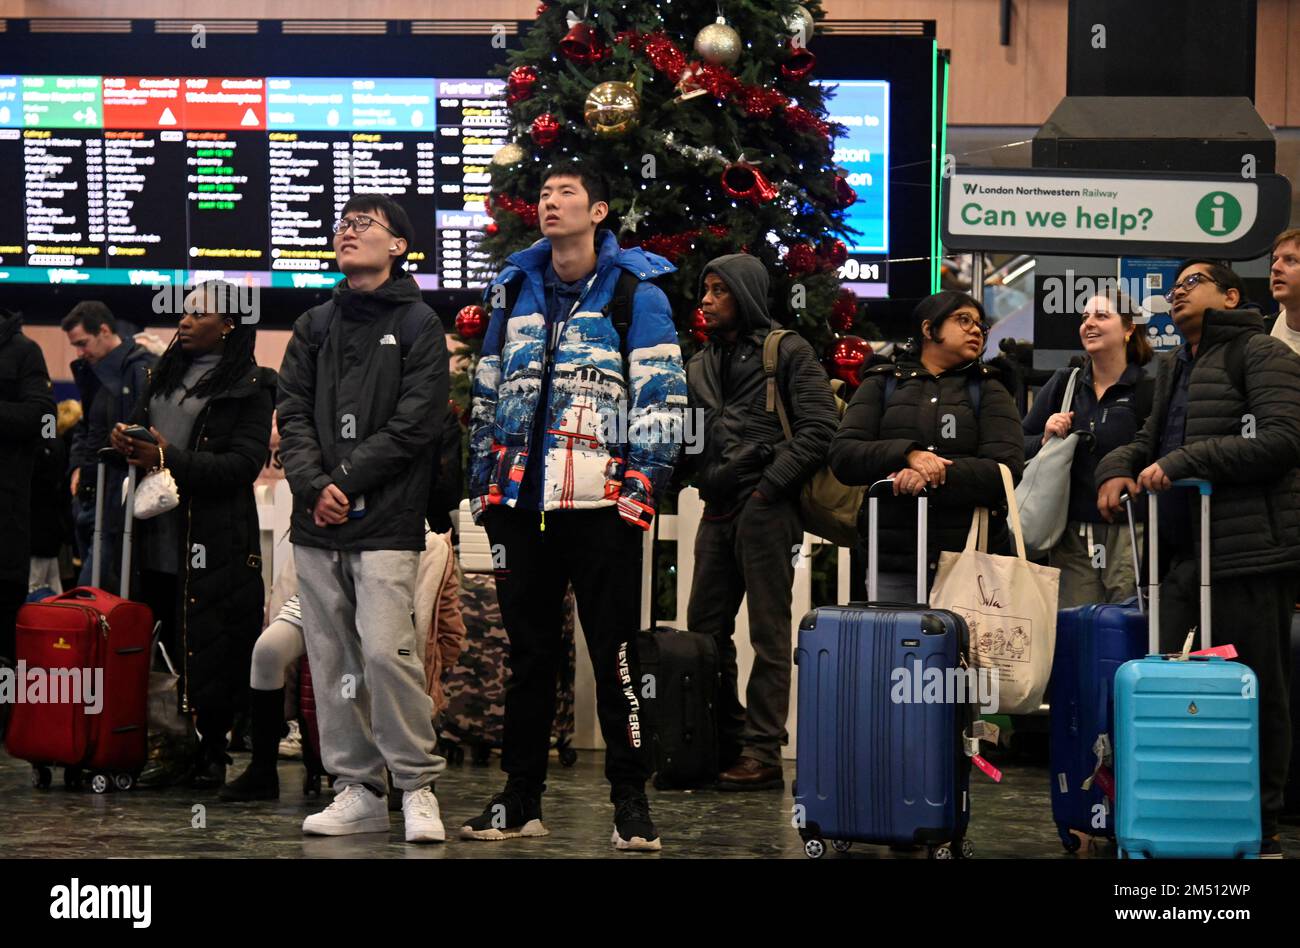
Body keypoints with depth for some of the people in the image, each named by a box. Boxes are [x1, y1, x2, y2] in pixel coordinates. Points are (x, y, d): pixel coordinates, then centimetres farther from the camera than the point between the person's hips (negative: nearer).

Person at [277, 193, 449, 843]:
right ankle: (358, 790, 13)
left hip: (385, 524, -5)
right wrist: (312, 485, -8)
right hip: (315, 525, 5)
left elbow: (415, 423, -7)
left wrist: (346, 483, -11)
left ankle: (417, 786, -4)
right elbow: (292, 413, 9)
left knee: (385, 650, -15)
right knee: (332, 660, 5)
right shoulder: (313, 326, 17)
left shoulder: (418, 325, 3)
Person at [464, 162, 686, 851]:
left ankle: (631, 802, 4)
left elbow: (662, 399, -4)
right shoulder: (515, 292, 16)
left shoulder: (635, 294, 1)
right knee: (528, 653, 11)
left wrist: (641, 487, -11)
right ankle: (520, 800, 18)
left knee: (614, 654, -2)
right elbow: (487, 397, 20)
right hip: (522, 505, 5)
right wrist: (483, 488, 14)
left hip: (600, 506, -5)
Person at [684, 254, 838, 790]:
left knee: (768, 634, -4)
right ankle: (724, 742, 17)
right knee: (704, 628, 7)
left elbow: (819, 429, -8)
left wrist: (768, 486, -12)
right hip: (718, 512, 7)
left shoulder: (788, 353, 0)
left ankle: (763, 754, -3)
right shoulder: (700, 366, 19)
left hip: (765, 510, -7)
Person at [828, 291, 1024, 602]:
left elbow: (1007, 468, -1)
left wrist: (931, 478, -15)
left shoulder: (987, 389, 15)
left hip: (971, 559, 0)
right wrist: (907, 454, -15)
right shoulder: (882, 384, 16)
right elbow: (841, 456, 3)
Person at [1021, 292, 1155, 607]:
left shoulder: (1149, 389, -1)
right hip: (1072, 533, 4)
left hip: (1129, 532, -4)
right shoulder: (1063, 384, 13)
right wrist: (1045, 440, -4)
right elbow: (1018, 448, 15)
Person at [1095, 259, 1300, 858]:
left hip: (1247, 554, -8)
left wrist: (1183, 462, -17)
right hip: (1183, 554, 8)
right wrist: (1118, 467, 5)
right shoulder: (1175, 369, 25)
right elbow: (1151, 440, 29)